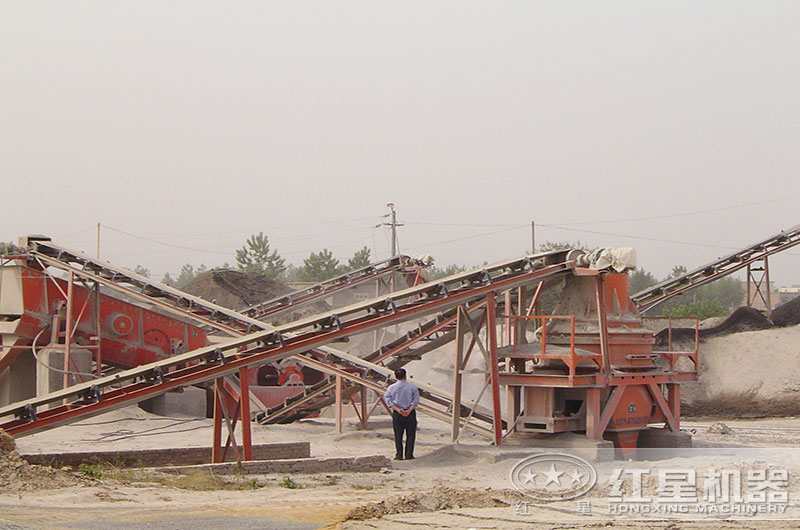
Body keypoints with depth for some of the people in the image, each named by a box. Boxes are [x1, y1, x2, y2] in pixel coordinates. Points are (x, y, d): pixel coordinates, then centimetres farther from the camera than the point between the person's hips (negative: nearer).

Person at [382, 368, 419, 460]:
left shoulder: (391, 388, 3)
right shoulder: (412, 387, 0)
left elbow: (387, 400, -8)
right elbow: (416, 400, -9)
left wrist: (397, 409, -15)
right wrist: (409, 410, -14)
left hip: (397, 414, 1)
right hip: (410, 414, -1)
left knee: (398, 435, 7)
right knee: (410, 435, 7)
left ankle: (399, 455, 6)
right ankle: (408, 455, 5)